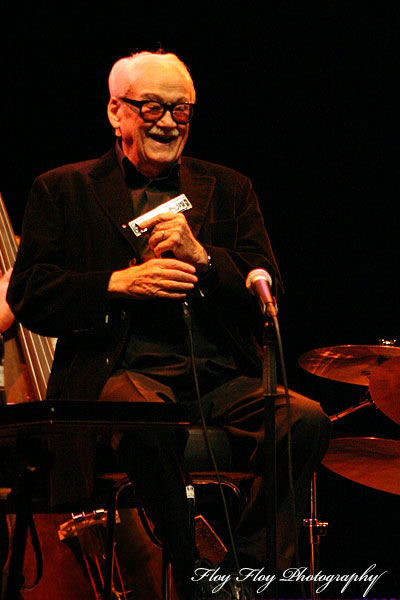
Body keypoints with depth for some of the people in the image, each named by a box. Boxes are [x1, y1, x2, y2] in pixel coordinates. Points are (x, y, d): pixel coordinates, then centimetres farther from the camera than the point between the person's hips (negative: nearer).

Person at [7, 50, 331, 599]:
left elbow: (268, 290, 14)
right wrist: (120, 282, -9)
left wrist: (200, 256, -4)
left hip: (222, 379, 3)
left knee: (307, 419, -27)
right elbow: (27, 295, 5)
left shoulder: (228, 191, 22)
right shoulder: (64, 191, 15)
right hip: (120, 371, -3)